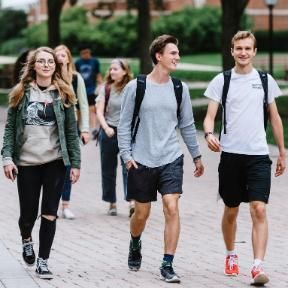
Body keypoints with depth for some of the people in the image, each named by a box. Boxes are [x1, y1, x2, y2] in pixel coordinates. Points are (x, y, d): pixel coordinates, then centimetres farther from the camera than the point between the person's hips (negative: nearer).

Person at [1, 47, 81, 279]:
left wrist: (75, 163, -1)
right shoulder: (21, 93, 2)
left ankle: (43, 261, 9)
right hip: (26, 162, 0)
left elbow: (71, 131, 3)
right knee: (28, 213, 6)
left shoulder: (63, 95, 3)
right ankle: (26, 239, 39)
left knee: (49, 214, -1)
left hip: (55, 162, 0)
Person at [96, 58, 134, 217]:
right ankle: (112, 203, 18)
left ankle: (131, 201, -21)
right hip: (109, 131, 3)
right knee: (108, 169, 8)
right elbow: (99, 111, -4)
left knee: (128, 167, -14)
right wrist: (106, 128, -18)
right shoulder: (106, 88, 1)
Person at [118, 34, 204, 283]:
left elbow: (187, 125, 13)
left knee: (172, 208, -13)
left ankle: (167, 265, -7)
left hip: (171, 159, 1)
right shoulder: (136, 87, -3)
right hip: (142, 160, -1)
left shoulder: (179, 88, 5)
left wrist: (197, 156, 14)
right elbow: (124, 124, 2)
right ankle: (135, 245, 41)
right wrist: (127, 155, -5)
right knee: (142, 212, 9)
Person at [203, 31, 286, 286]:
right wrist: (209, 134, -24)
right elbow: (210, 115, -2)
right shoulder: (221, 81, 3)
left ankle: (258, 267, -17)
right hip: (230, 154, 0)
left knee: (259, 209, -13)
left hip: (258, 155, 0)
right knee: (231, 211, 11)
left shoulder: (265, 80, 7)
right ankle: (231, 256, 33)